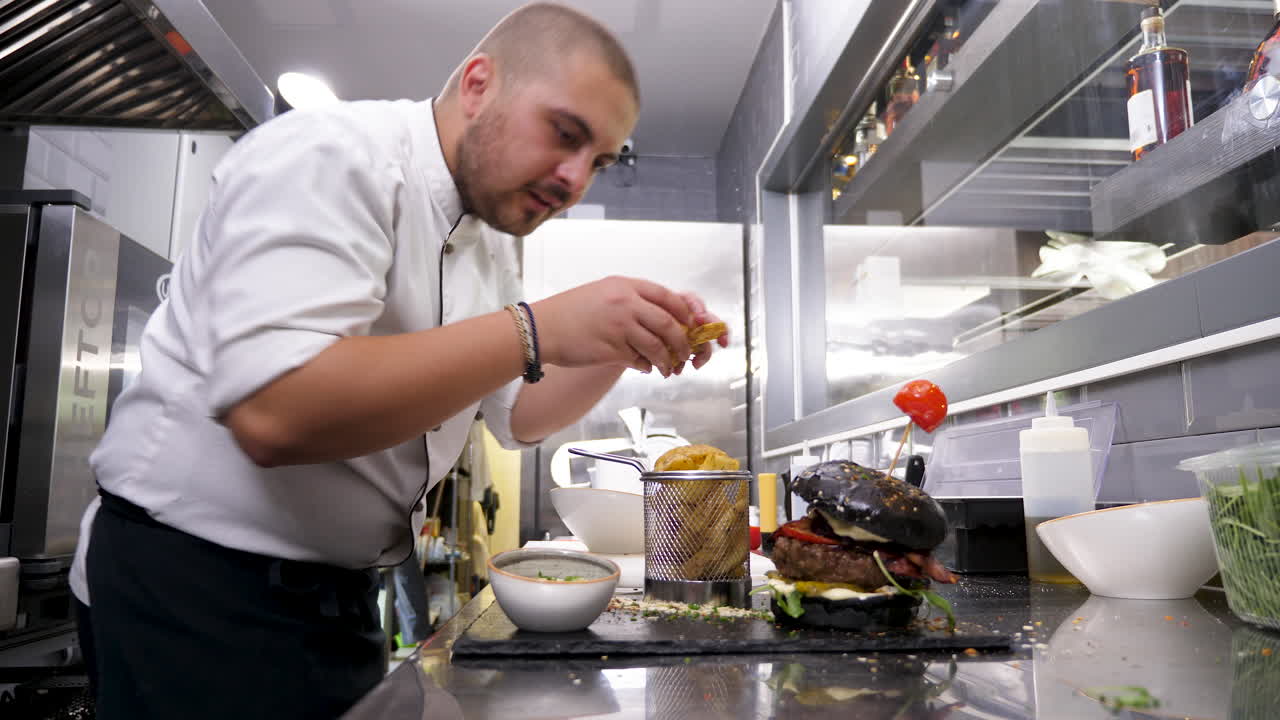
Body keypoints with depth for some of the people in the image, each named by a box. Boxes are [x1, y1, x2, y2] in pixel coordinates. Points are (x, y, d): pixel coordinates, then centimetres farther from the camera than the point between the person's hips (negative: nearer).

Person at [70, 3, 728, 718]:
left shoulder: (490, 239, 7)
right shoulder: (329, 154, -20)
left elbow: (518, 417, 11)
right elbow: (274, 416, -32)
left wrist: (627, 345, -7)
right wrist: (536, 332, -33)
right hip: (196, 579, -8)